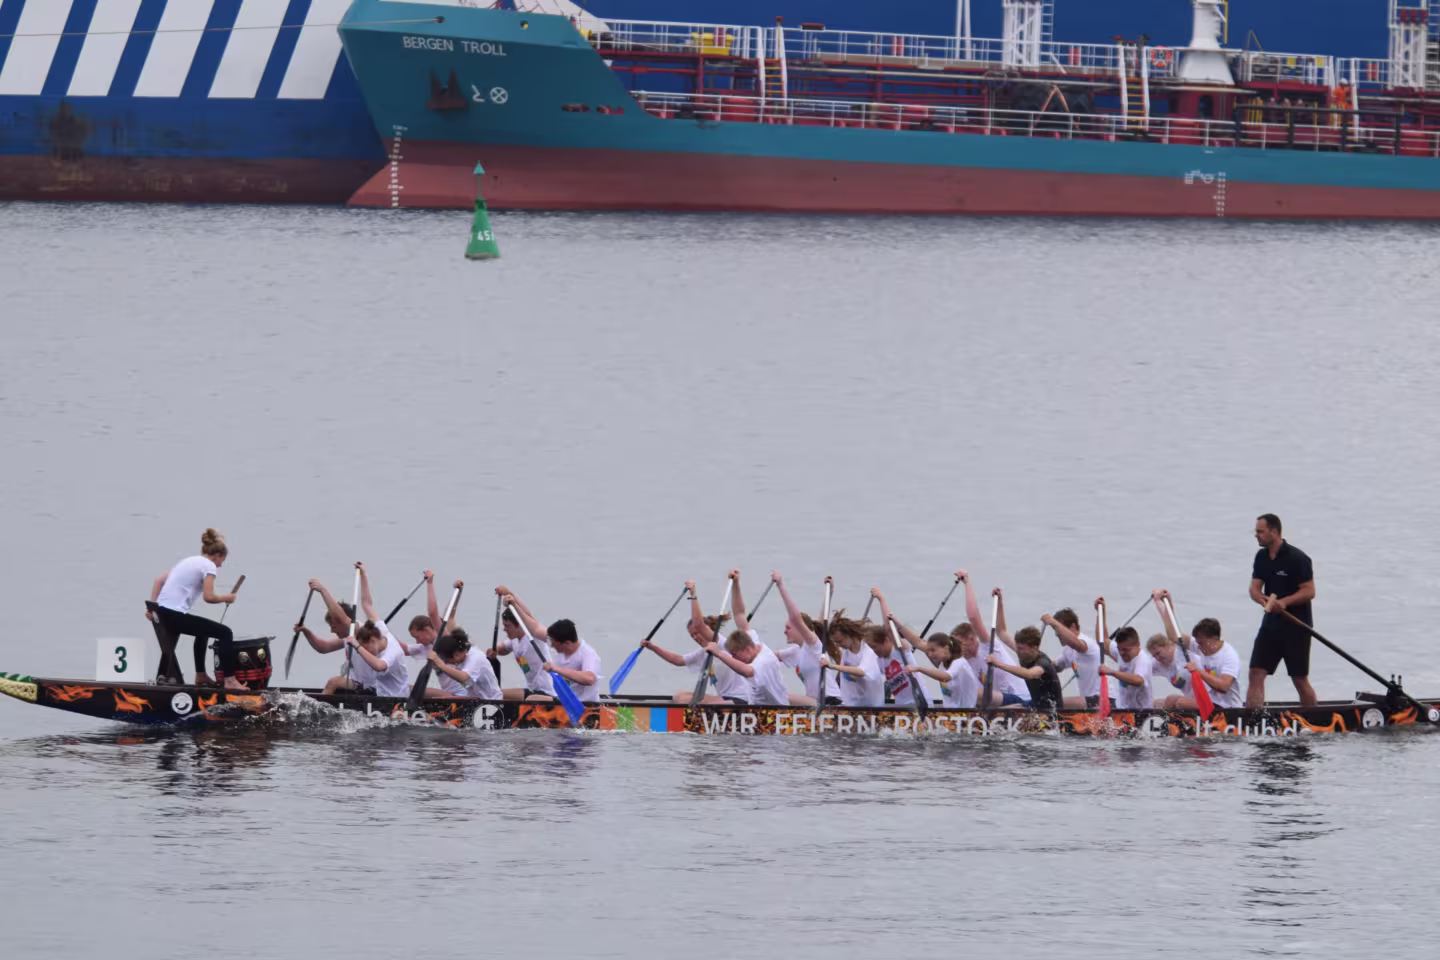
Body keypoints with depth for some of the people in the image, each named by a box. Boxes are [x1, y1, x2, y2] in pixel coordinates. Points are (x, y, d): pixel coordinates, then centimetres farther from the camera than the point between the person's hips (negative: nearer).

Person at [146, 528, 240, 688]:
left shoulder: (188, 562, 22)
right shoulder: (209, 566, -3)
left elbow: (159, 580, 17)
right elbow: (208, 597, -14)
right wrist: (225, 598, 5)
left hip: (162, 611, 9)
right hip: (175, 615, -9)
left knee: (203, 630, 36)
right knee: (225, 633, -4)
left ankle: (200, 676, 40)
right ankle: (229, 681, -9)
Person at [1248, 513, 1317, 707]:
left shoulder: (1296, 558, -13)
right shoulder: (1262, 557, 8)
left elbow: (1309, 591, -15)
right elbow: (1254, 588, 5)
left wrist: (1284, 602, -28)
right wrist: (1265, 600, -17)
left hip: (1296, 625, -6)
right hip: (1271, 624, 6)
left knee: (1300, 680, 0)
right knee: (1256, 673, -4)